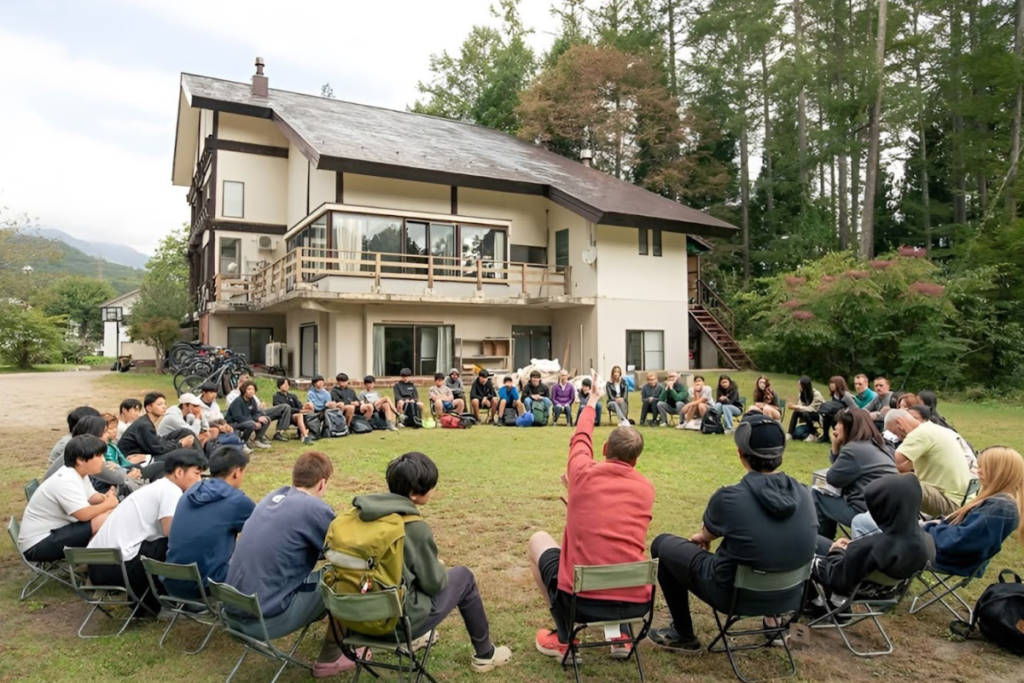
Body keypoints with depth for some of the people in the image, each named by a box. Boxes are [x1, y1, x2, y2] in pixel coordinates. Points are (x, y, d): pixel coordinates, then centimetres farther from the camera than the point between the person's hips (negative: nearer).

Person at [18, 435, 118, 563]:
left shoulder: (77, 473, 3)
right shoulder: (66, 481, -26)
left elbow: (92, 497, 13)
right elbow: (84, 515, -32)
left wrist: (105, 498, -10)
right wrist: (108, 504, -15)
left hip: (54, 531, 10)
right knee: (104, 520, -25)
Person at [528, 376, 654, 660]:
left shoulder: (583, 472, -2)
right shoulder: (646, 488, 6)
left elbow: (580, 439, 22)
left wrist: (590, 406, 42)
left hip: (580, 600, -3)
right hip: (636, 602, 4)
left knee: (538, 540, 24)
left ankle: (563, 637, 23)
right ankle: (621, 633, 22)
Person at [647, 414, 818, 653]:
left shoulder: (729, 498, -24)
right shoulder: (802, 493, -10)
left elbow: (707, 536, -1)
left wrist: (702, 535, 24)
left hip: (734, 592, -5)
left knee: (663, 544, 13)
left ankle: (683, 635, 22)